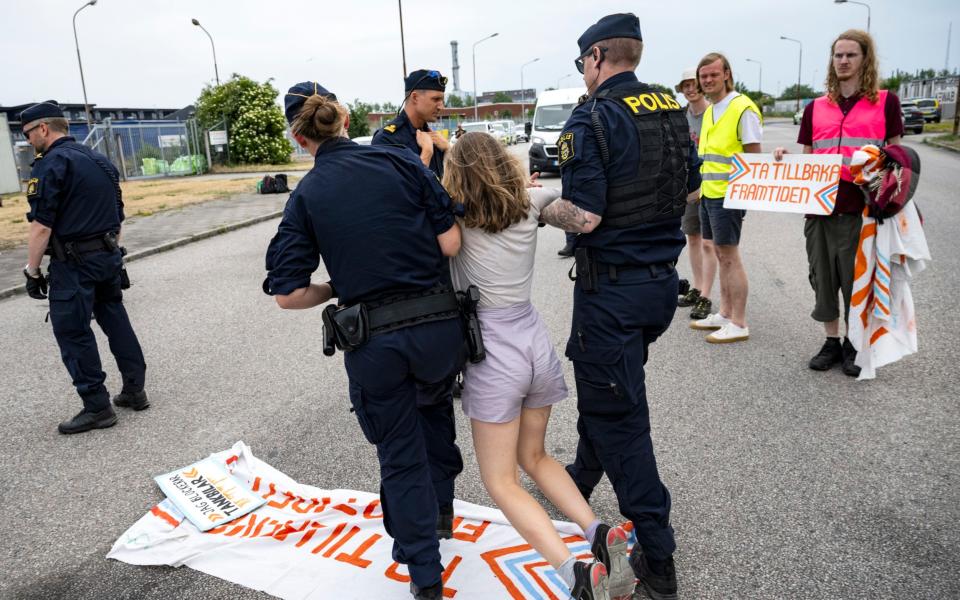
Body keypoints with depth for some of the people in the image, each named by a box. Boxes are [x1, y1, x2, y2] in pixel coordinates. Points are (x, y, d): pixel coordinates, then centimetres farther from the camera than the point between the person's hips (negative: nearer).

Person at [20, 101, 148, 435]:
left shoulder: (51, 164, -13)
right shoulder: (99, 160, 13)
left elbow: (41, 226, -17)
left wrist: (32, 271, -10)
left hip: (74, 264, -8)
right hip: (109, 257, 8)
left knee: (73, 333, 0)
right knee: (116, 321, 16)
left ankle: (97, 408, 5)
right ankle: (134, 391, 22)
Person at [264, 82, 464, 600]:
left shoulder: (305, 197, 1)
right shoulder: (400, 160, 0)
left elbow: (288, 294, -4)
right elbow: (451, 243, -4)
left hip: (372, 343, -1)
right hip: (439, 325, 1)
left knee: (400, 458, 17)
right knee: (433, 400, 34)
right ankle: (440, 507, 46)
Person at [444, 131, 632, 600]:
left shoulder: (457, 218, -10)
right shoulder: (529, 205, 3)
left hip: (491, 353, -5)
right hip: (536, 342, 6)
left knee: (500, 482, 5)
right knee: (534, 458, 24)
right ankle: (600, 535, 4)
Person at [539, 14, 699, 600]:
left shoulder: (592, 119, -16)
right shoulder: (673, 109, 7)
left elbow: (584, 217, -22)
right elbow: (689, 189, 17)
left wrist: (540, 209, -4)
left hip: (613, 285, -8)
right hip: (663, 279, 8)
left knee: (618, 412, 4)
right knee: (601, 382, 26)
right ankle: (583, 475, 48)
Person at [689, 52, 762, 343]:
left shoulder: (743, 109, -11)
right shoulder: (709, 111, 16)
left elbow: (754, 157, -13)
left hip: (728, 195, -9)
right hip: (708, 193, 9)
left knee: (730, 257, -5)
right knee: (721, 256, 14)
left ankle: (739, 324, 3)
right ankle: (724, 314, 24)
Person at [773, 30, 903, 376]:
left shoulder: (885, 102, 4)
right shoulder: (815, 108, 12)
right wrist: (787, 159, -3)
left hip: (862, 208, -3)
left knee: (857, 278, 4)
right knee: (823, 277, 9)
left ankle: (854, 345, 20)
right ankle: (831, 342, 23)